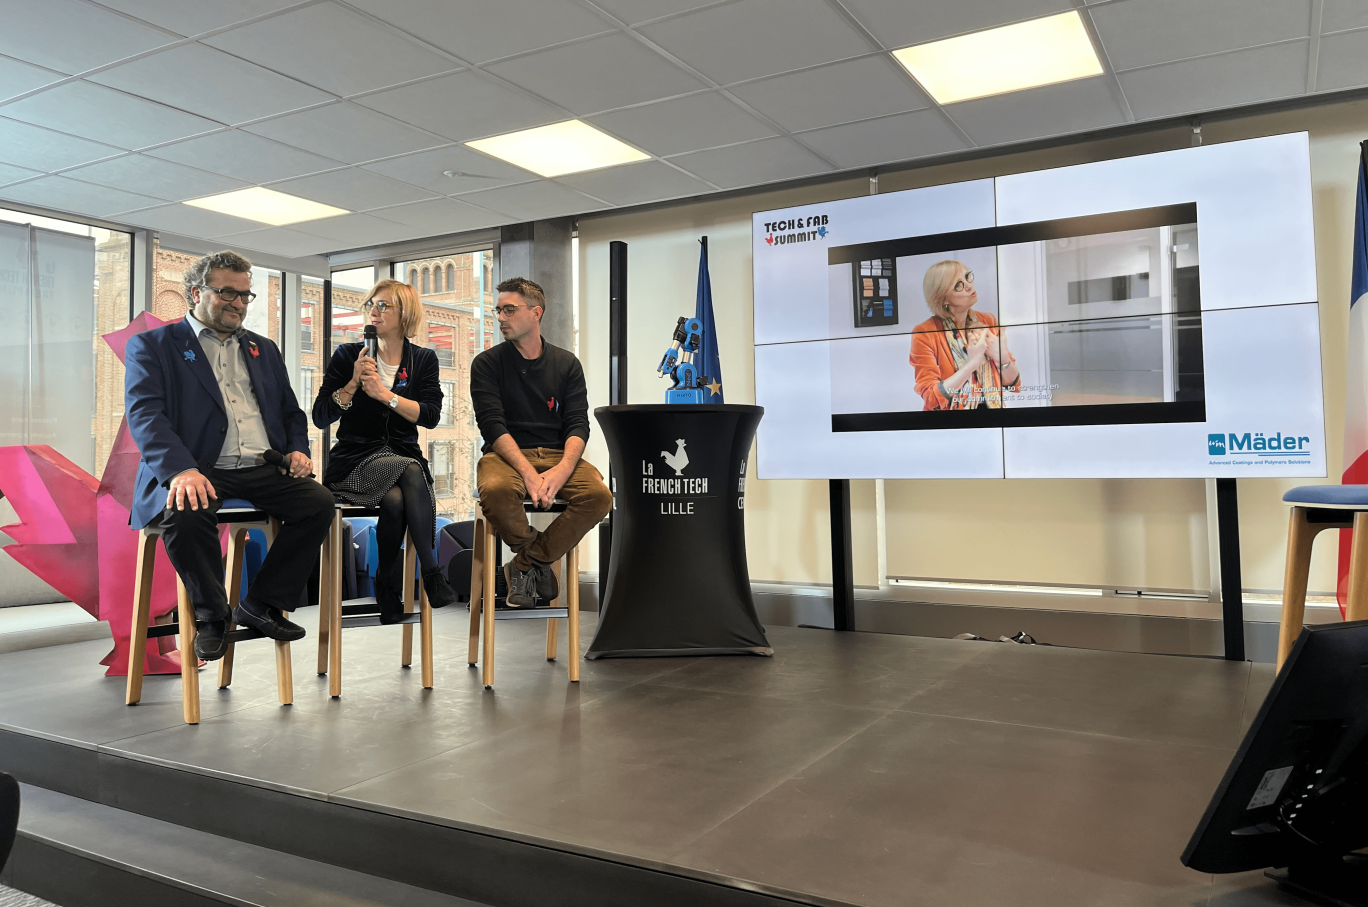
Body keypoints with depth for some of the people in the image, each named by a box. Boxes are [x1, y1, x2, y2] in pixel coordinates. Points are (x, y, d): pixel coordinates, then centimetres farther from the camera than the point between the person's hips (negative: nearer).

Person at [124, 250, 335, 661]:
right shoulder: (151, 346, 8)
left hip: (263, 471, 5)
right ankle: (211, 615, -9)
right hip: (199, 472, -4)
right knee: (186, 513, -36)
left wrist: (297, 449, 3)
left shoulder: (263, 349, 25)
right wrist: (182, 469, -26)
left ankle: (261, 605, -6)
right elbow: (144, 414, -7)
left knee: (319, 501, -22)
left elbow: (290, 411, 28)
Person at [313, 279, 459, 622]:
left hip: (403, 455, 2)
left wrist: (384, 393, -16)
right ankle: (432, 575, -26)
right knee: (411, 471, -32)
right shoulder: (348, 355, 5)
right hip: (355, 459, -2)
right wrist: (354, 382, -15)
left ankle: (389, 593, -18)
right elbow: (320, 418, -2)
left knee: (396, 500, -32)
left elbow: (430, 416, -7)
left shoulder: (423, 359, 9)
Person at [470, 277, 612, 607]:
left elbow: (578, 425, 1)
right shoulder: (487, 364, 6)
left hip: (557, 454, 2)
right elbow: (493, 425, -8)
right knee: (495, 490, -37)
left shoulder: (566, 363, 11)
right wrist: (528, 472, -25)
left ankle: (524, 565, -10)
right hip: (506, 454, -2)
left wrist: (562, 470, -21)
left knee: (599, 494, -28)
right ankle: (540, 560, -7)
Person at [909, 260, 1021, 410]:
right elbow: (931, 398, -15)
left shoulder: (988, 322, 3)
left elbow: (1014, 385, 6)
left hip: (991, 406, 4)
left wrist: (1003, 359, -12)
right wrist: (972, 363, -20)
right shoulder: (924, 334, -9)